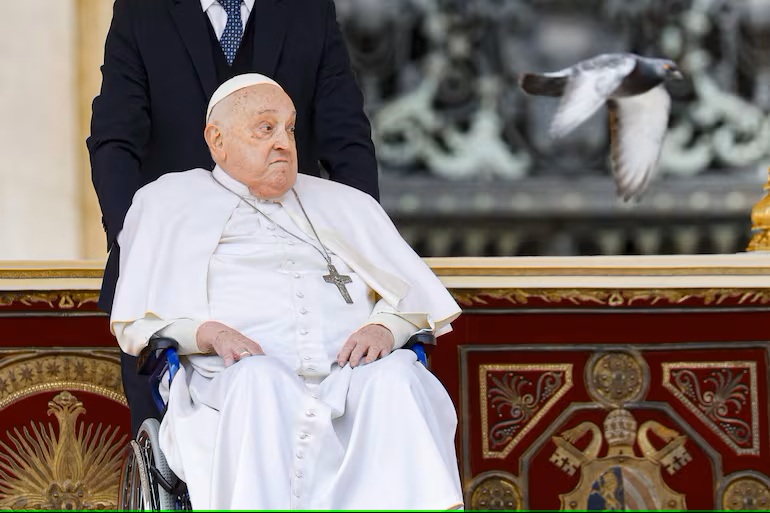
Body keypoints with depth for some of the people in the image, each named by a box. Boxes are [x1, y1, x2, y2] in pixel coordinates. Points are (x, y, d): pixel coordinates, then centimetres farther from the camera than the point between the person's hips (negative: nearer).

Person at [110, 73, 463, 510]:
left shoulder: (343, 205, 31)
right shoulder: (172, 203, 23)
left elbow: (412, 294, 20)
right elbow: (135, 323, 13)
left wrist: (384, 328, -5)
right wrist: (208, 333, -8)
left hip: (351, 375, 2)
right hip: (238, 379, -2)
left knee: (396, 377, -33)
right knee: (260, 377, -38)